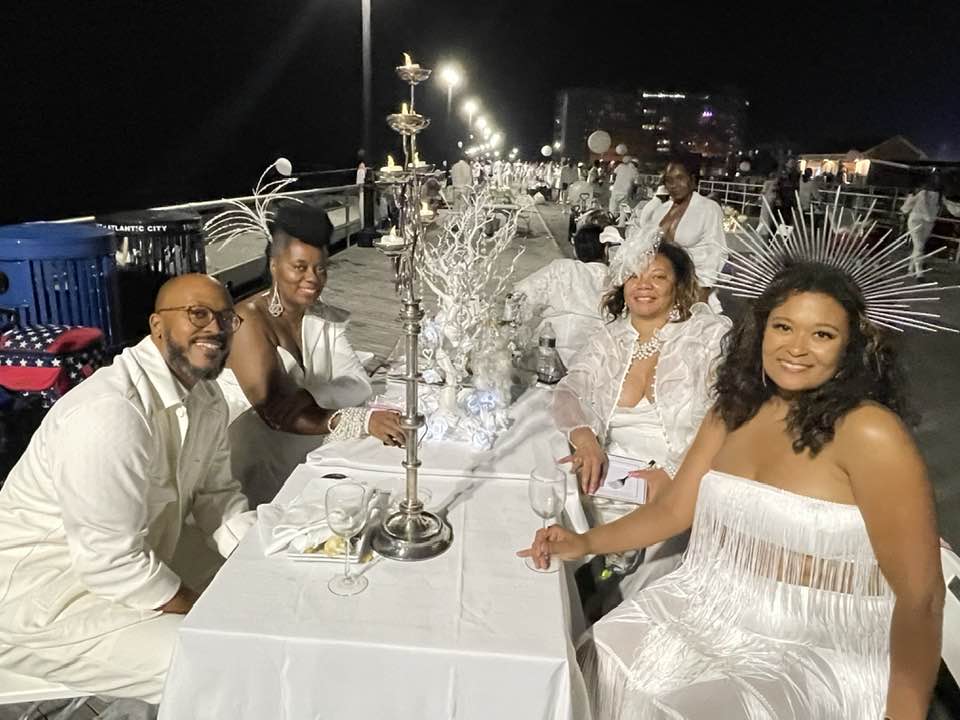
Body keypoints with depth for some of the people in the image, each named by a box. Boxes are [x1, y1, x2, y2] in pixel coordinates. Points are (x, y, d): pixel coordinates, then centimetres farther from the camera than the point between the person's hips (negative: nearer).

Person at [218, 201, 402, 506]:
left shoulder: (325, 318, 6)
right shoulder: (250, 321, -14)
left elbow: (359, 386, -5)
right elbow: (274, 413, -24)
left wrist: (310, 398, -26)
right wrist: (362, 421, -35)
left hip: (313, 452, 6)